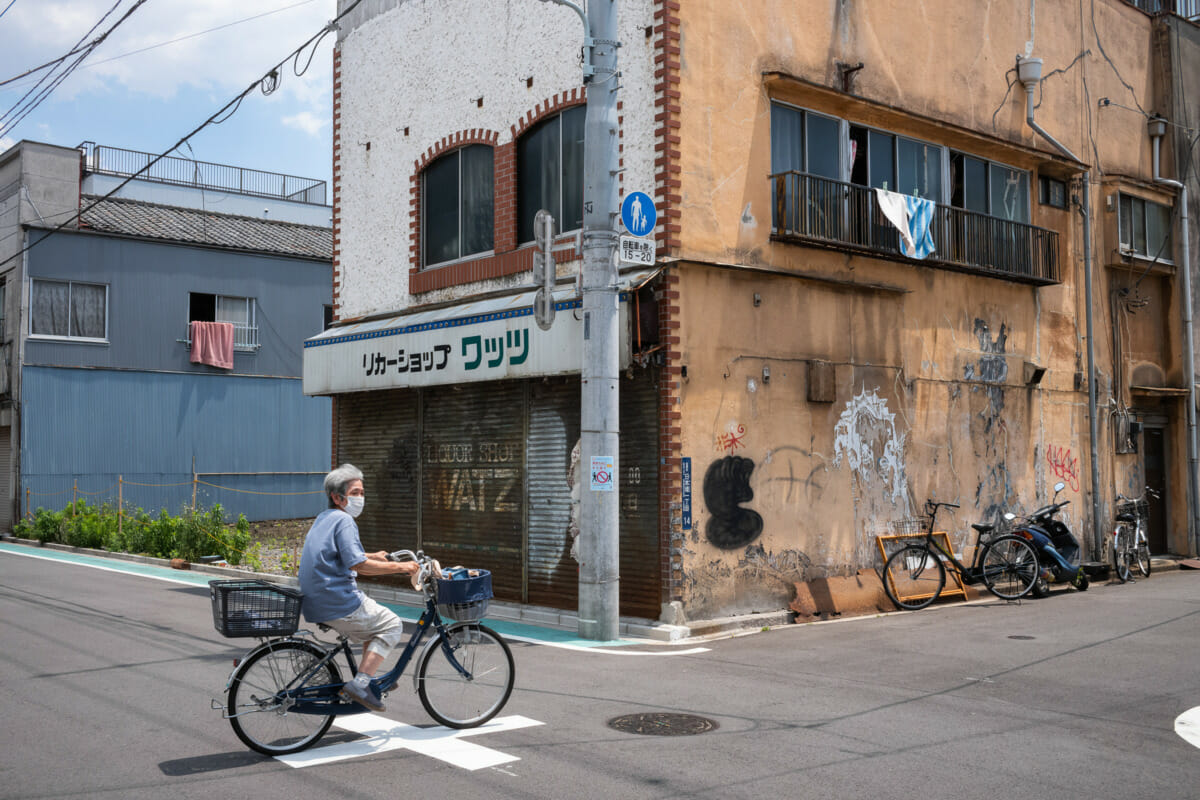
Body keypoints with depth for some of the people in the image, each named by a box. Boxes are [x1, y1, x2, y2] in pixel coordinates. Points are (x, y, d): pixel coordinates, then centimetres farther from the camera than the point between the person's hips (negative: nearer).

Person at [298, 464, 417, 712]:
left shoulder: (322, 519, 17)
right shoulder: (344, 520, -13)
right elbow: (357, 564, -24)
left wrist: (373, 557, 35)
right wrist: (399, 567, -19)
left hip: (316, 604, 10)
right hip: (338, 604, -10)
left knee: (374, 619, 26)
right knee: (392, 625, 0)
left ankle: (369, 680, 26)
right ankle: (359, 685, -8)